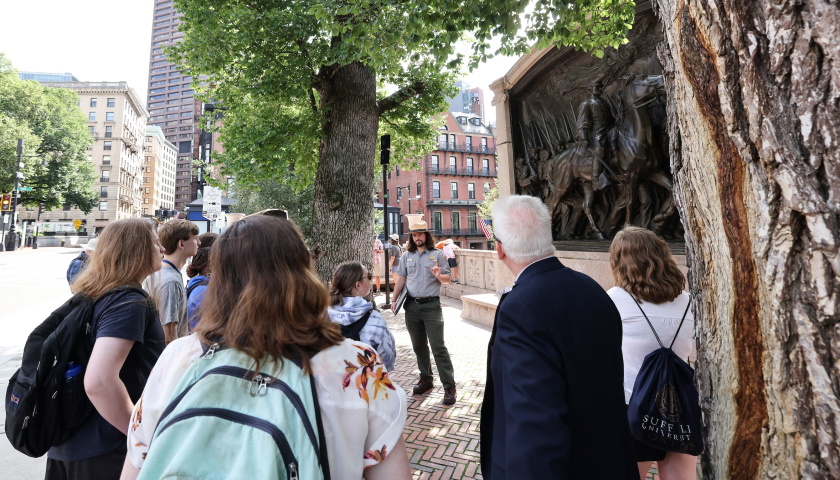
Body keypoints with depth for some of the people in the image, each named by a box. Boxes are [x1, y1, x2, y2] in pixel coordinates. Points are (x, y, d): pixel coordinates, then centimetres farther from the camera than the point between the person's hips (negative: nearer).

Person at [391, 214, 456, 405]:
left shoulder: (437, 254, 0)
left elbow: (447, 278, 0)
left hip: (431, 306, -4)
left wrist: (439, 276, -22)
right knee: (419, 346, 13)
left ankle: (449, 386, 1)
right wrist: (394, 300, 5)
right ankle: (426, 379, 28)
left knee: (438, 347, -6)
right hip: (412, 306, 4)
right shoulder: (407, 255, 10)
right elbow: (401, 278, 13)